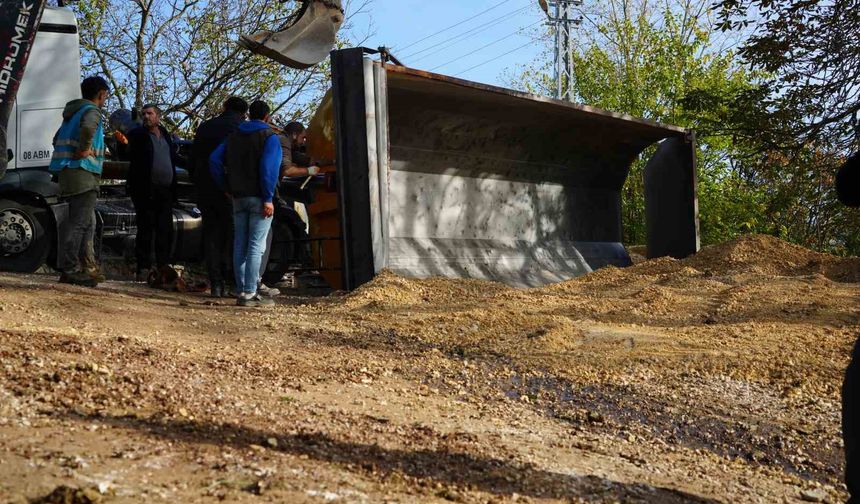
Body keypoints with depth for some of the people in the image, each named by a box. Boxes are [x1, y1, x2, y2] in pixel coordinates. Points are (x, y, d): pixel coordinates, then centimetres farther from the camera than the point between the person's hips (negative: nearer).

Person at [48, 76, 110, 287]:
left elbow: (58, 138, 32)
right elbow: (87, 128, -32)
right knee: (79, 222, -11)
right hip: (83, 173, -10)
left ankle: (87, 266, 19)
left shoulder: (73, 112, 22)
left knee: (88, 223, 16)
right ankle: (68, 269, -14)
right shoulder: (92, 111, -8)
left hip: (68, 172, 10)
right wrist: (83, 150, -20)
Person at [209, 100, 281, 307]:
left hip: (238, 198, 6)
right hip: (258, 197, -6)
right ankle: (249, 294, -9)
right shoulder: (269, 137, -6)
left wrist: (227, 187, 10)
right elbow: (268, 168, -18)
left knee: (240, 245, 10)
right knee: (256, 247, -6)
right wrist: (268, 199, -17)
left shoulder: (234, 137, 14)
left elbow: (215, 160, 7)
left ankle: (241, 292, 12)